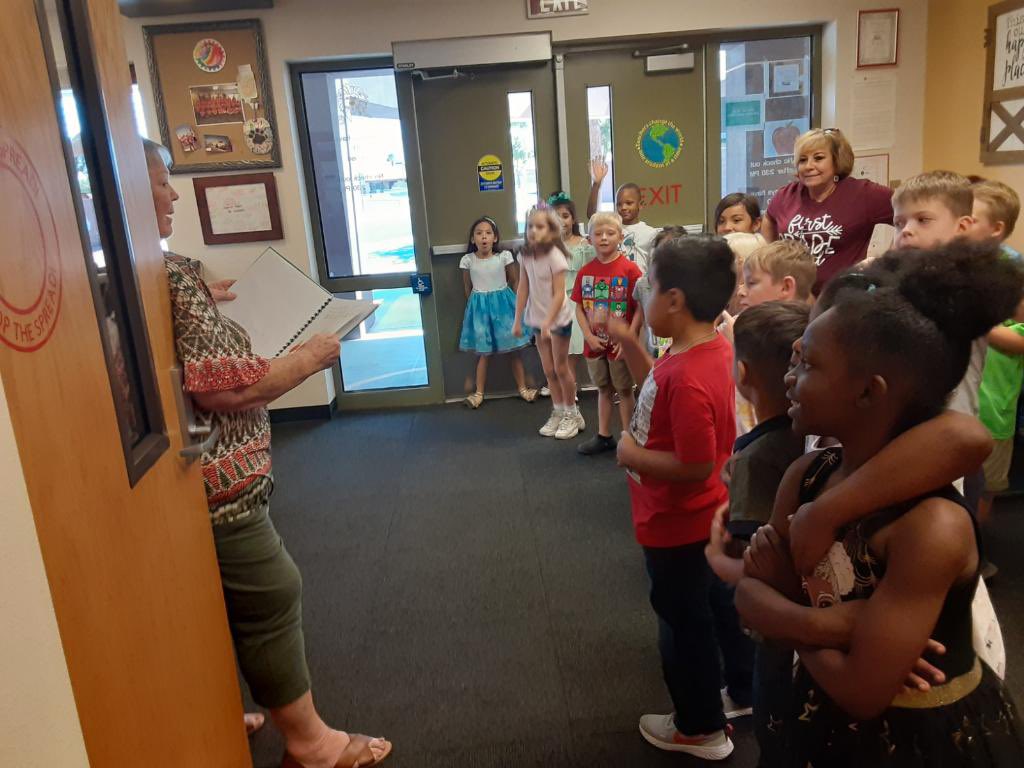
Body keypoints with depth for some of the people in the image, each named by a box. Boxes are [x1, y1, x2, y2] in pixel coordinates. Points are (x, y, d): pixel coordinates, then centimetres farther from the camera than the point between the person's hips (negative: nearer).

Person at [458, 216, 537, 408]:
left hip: (503, 303, 0)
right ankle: (479, 392, 14)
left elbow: (514, 282, 4)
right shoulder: (467, 260, -6)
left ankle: (522, 388, 18)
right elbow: (468, 288, 8)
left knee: (515, 350, 6)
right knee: (484, 352, 5)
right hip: (480, 307, 0)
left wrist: (518, 303, 6)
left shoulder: (504, 257, -8)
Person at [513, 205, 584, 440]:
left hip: (558, 319, -5)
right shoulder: (526, 256, -2)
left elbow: (559, 294, -20)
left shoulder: (555, 256, -18)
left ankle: (572, 414, 19)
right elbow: (523, 289, 2)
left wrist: (548, 322, -24)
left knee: (561, 368, 4)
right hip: (536, 319, 5)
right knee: (548, 370, 11)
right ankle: (558, 413, 24)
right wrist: (518, 319, 1)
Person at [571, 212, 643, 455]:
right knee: (604, 390, 18)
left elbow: (640, 308, -12)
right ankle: (603, 436, 29)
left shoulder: (629, 270, -12)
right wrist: (588, 336, -8)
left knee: (624, 390, 9)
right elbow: (579, 307, 3)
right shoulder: (586, 272, 1)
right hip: (595, 343, 4)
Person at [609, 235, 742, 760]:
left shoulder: (688, 376, -34)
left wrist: (633, 456, -20)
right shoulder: (710, 348, -3)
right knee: (703, 612, 28)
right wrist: (627, 343, 6)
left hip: (676, 524, -9)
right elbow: (660, 390, 13)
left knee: (683, 623, 12)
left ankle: (700, 729, 34)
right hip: (691, 518, 9)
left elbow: (696, 465, -33)